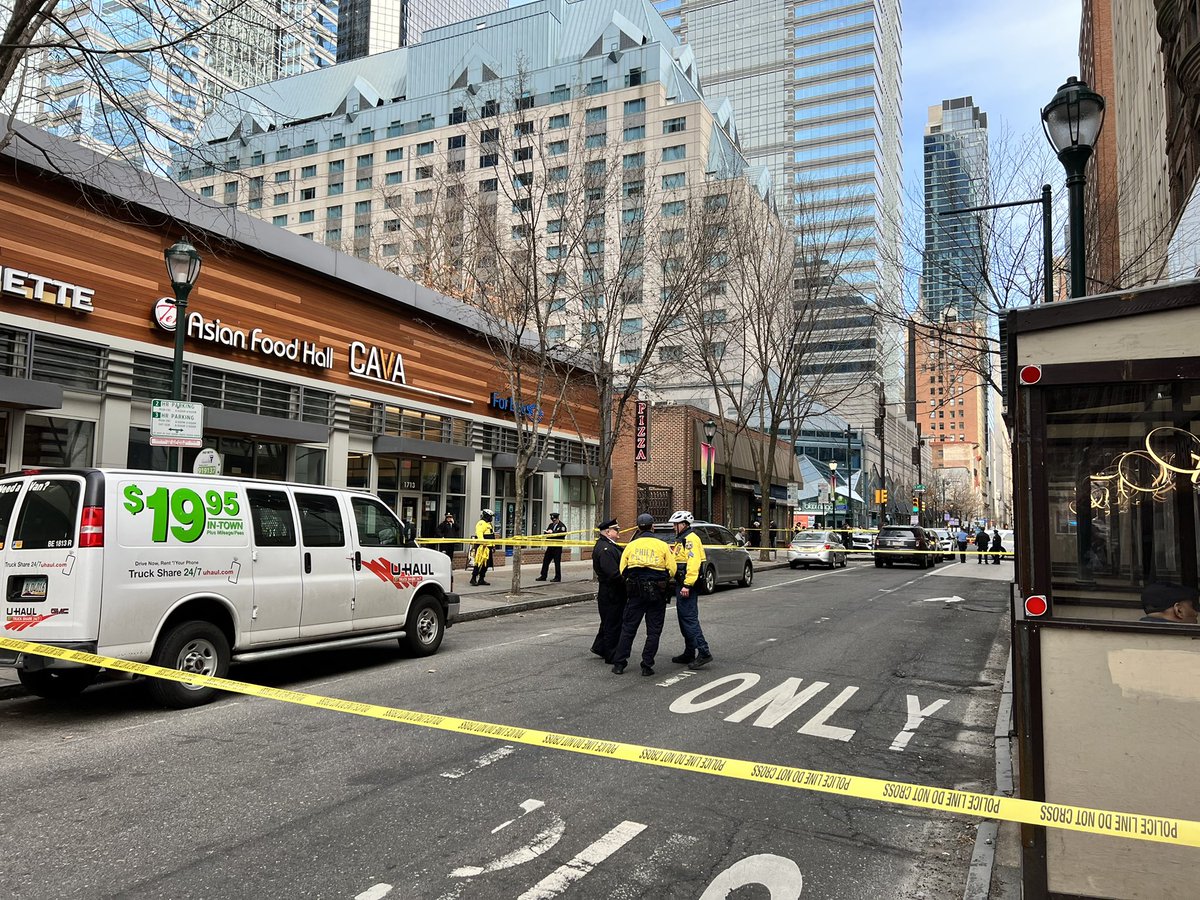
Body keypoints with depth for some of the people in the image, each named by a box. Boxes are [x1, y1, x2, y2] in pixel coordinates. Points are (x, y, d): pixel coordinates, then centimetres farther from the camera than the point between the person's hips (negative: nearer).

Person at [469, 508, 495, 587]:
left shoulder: (489, 524, 25)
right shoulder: (481, 523, -8)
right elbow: (479, 533, -22)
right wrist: (483, 542, -32)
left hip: (488, 547, 10)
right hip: (482, 547, -10)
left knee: (486, 564, 10)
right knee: (479, 563, -11)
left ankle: (481, 579, 15)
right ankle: (473, 579, -7)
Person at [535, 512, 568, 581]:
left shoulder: (562, 526, -6)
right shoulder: (551, 525, 15)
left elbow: (561, 534, -23)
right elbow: (545, 533, 13)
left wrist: (552, 532, -26)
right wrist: (546, 533, -11)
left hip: (557, 547, -7)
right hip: (550, 546, 7)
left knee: (557, 562, -2)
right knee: (545, 561, 6)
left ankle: (557, 577, 6)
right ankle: (543, 576, 12)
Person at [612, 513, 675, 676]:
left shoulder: (630, 546, 3)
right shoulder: (662, 546, -2)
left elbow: (622, 570, 3)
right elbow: (672, 570, -4)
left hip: (635, 591, 2)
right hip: (657, 594, -2)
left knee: (628, 628, 9)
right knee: (653, 631, 7)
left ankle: (619, 664, 9)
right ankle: (647, 666, 5)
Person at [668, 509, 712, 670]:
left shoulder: (691, 539, -13)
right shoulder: (682, 539, 21)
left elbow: (693, 563, -24)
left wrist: (687, 585, -27)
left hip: (687, 585, -11)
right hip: (682, 584, 11)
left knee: (689, 618, -14)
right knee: (684, 619, 14)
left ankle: (703, 652, -15)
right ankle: (689, 653, 21)